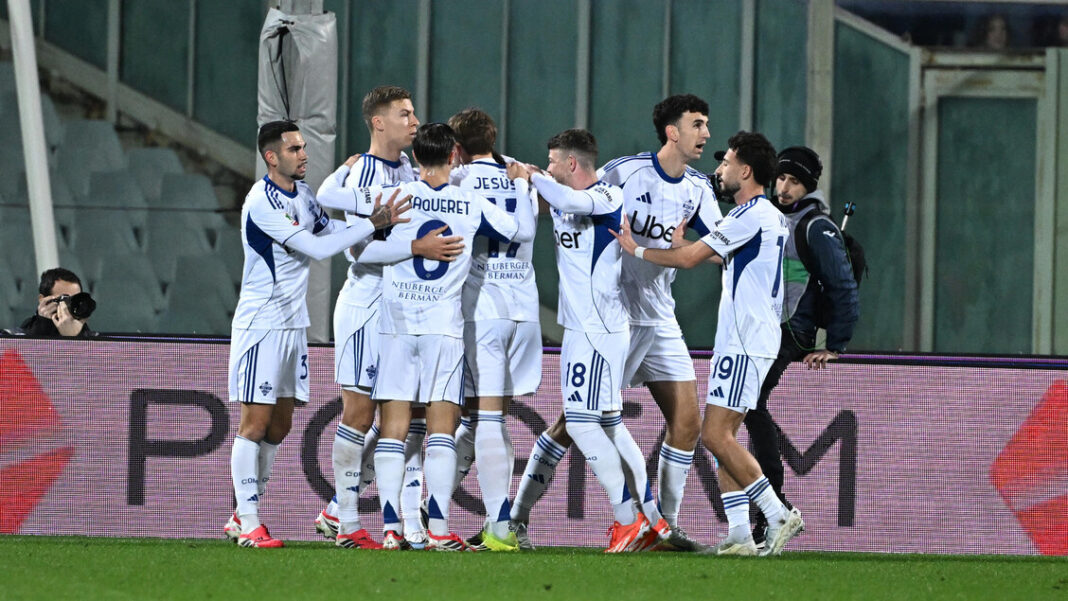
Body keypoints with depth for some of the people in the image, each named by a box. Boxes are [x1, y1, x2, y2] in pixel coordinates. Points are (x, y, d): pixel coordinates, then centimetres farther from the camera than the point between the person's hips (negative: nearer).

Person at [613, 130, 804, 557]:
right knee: (721, 437, 6)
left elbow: (689, 258, -13)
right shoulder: (771, 217, 17)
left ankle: (778, 515, -13)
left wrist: (637, 250, 0)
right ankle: (739, 535, 1)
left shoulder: (751, 215, -14)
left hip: (745, 344, -10)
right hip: (741, 341, 10)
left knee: (716, 435, -13)